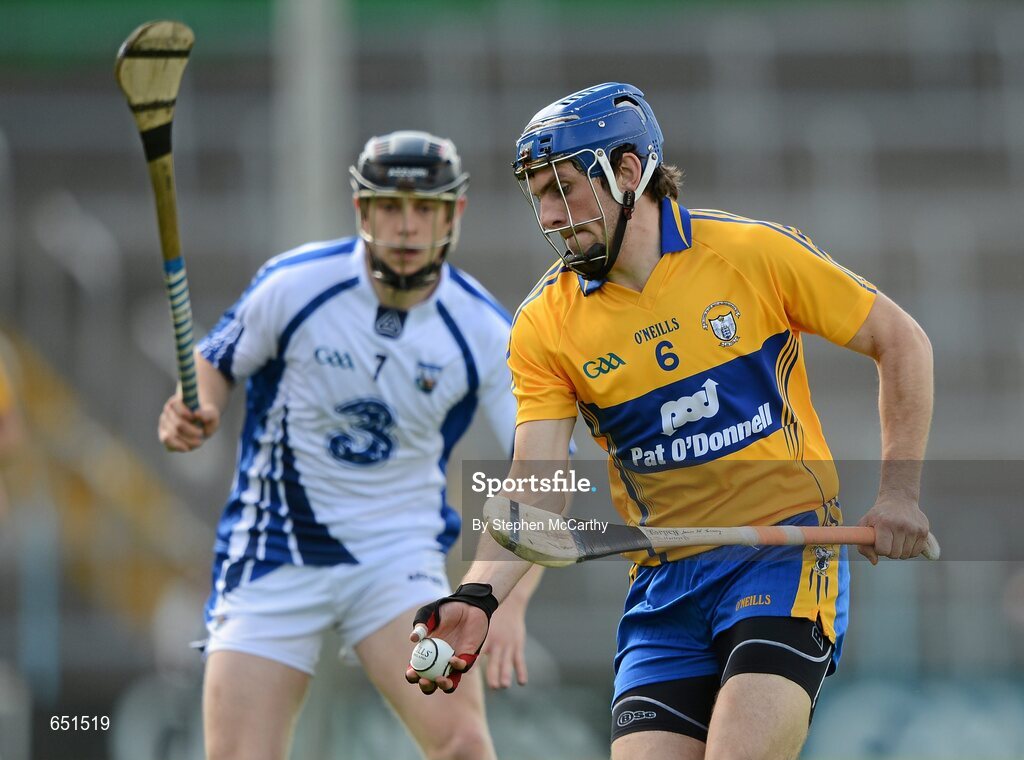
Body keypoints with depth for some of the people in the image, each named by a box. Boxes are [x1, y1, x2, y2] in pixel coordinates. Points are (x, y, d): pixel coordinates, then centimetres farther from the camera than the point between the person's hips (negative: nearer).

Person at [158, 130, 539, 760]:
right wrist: (196, 415, -18)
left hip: (400, 558, 0)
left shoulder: (485, 332, -10)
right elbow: (216, 363, 6)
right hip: (273, 559, 0)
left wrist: (511, 602, -22)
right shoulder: (293, 285, -11)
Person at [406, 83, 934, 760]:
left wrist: (900, 493, -1)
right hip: (666, 589, 4)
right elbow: (535, 486, -6)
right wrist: (479, 599, -24)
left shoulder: (755, 252, -4)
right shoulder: (544, 328, 2)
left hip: (787, 556, -4)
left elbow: (902, 342, 6)